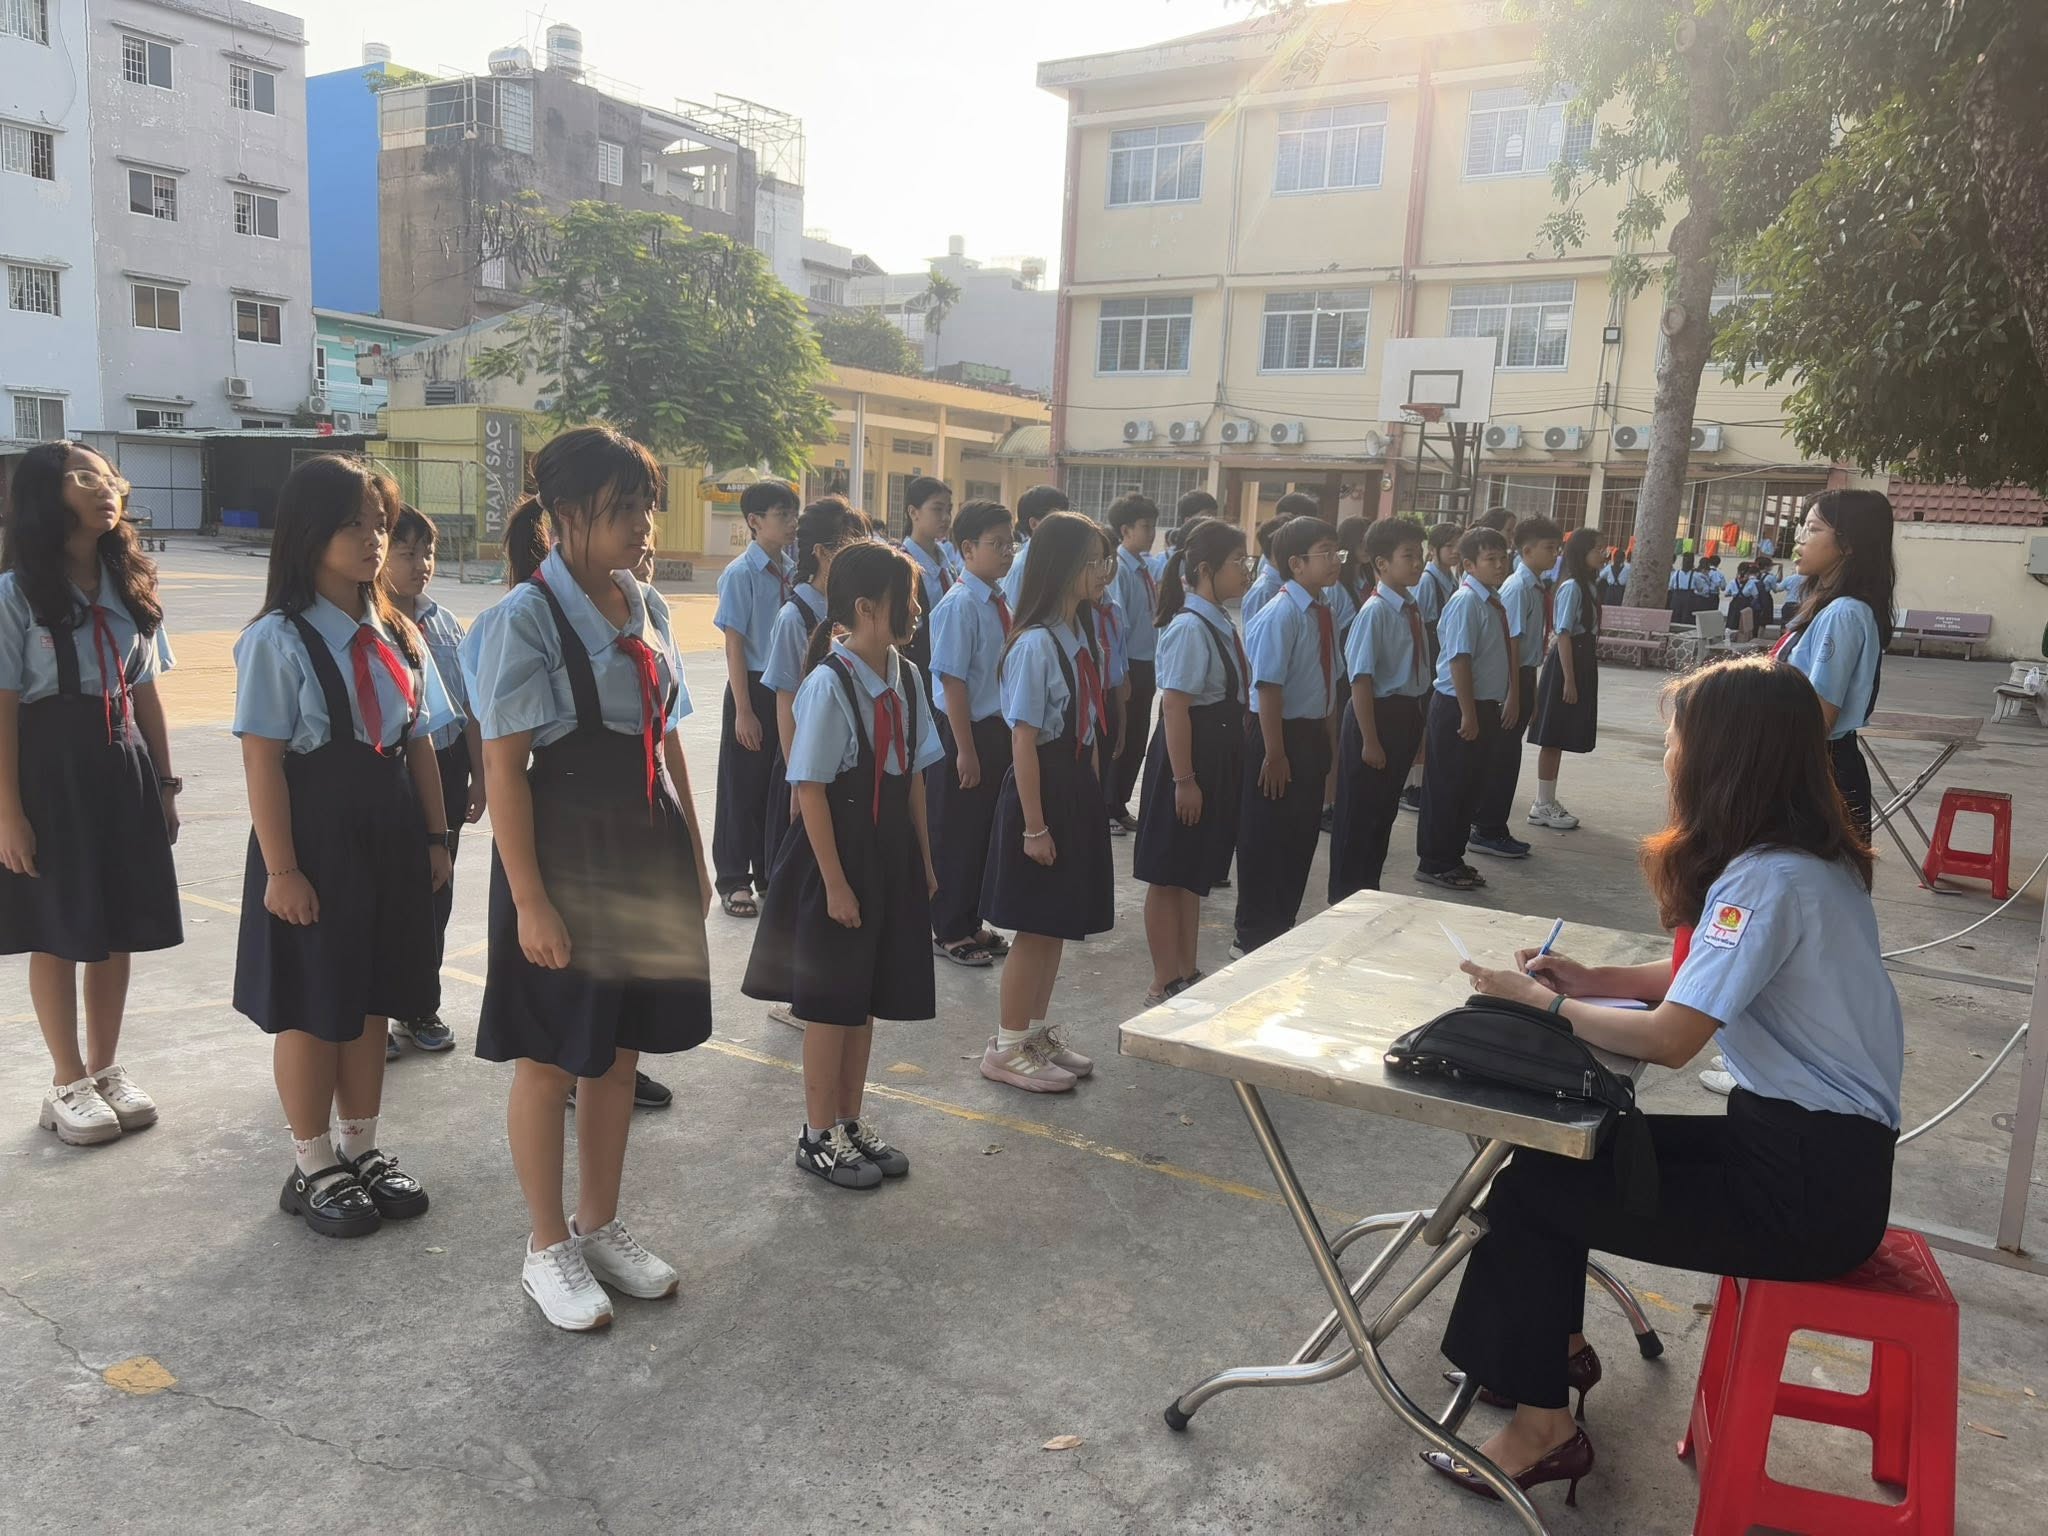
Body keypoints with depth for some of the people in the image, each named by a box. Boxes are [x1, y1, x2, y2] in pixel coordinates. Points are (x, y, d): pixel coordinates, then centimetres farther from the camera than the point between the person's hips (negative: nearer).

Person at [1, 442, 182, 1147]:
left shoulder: (128, 587, 9)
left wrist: (164, 782, 10)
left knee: (117, 928, 11)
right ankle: (68, 1084, 19)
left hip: (123, 767, 5)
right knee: (58, 933, 5)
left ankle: (107, 1068, 26)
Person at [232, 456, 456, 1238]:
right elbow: (262, 760, -14)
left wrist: (435, 837, 7)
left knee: (373, 1001, 15)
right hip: (315, 841, -6)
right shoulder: (278, 639, -13)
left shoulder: (398, 635, 7)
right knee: (312, 1011, 9)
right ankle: (313, 1170, 25)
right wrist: (281, 869, -16)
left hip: (389, 837, 6)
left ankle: (362, 1151, 31)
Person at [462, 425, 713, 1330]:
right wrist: (530, 902, -18)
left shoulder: (647, 608, 6)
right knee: (549, 1060, 9)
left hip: (647, 855, 7)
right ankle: (548, 1250, 28)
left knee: (620, 1052, 17)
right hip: (565, 856, -6)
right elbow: (504, 766, -16)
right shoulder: (526, 619, -15)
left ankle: (600, 1226, 36)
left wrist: (694, 858, 11)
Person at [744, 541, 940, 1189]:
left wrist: (923, 860, 11)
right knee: (831, 1001, 7)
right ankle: (820, 1134, 24)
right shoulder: (829, 685, -19)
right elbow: (811, 789, -17)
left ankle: (850, 1120, 33)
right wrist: (835, 883, -17)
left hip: (892, 854, 7)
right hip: (839, 852, -7)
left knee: (868, 995, 17)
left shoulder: (906, 678, 3)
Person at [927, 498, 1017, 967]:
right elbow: (953, 682, -19)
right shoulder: (960, 606, -18)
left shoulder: (999, 601, 6)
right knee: (954, 834, 6)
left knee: (985, 829, 18)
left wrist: (1006, 735, 16)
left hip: (997, 729, 8)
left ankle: (970, 923, 33)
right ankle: (947, 932, 21)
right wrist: (965, 749, -18)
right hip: (965, 732, -8)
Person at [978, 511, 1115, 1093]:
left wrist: (1088, 795, 11)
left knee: (1058, 925, 17)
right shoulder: (1037, 645, -19)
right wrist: (1034, 827, -18)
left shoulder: (1082, 635, 7)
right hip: (1042, 791, -8)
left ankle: (1036, 1032, 33)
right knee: (1037, 928, 2)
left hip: (1077, 788, 8)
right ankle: (1006, 1048, 17)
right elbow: (1024, 742, -19)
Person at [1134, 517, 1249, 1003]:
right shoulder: (1190, 627, -19)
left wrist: (1228, 767, 17)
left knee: (1196, 874, 19)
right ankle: (1164, 984, 15)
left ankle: (1188, 975, 32)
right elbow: (1174, 707, -21)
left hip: (1218, 758, 10)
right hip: (1189, 759, -9)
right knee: (1169, 876, 4)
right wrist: (1183, 779, -22)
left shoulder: (1222, 625, 9)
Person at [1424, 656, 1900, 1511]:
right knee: (1555, 1150, 12)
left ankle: (1543, 1426, 10)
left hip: (1811, 1185, -9)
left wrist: (1543, 1002, -13)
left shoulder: (1770, 880, -25)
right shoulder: (1800, 858, 6)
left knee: (1529, 1188, -6)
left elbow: (1669, 1039, -27)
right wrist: (1593, 981, 5)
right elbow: (1711, 975, 17)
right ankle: (1554, 1345, 31)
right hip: (1808, 1138, 9)